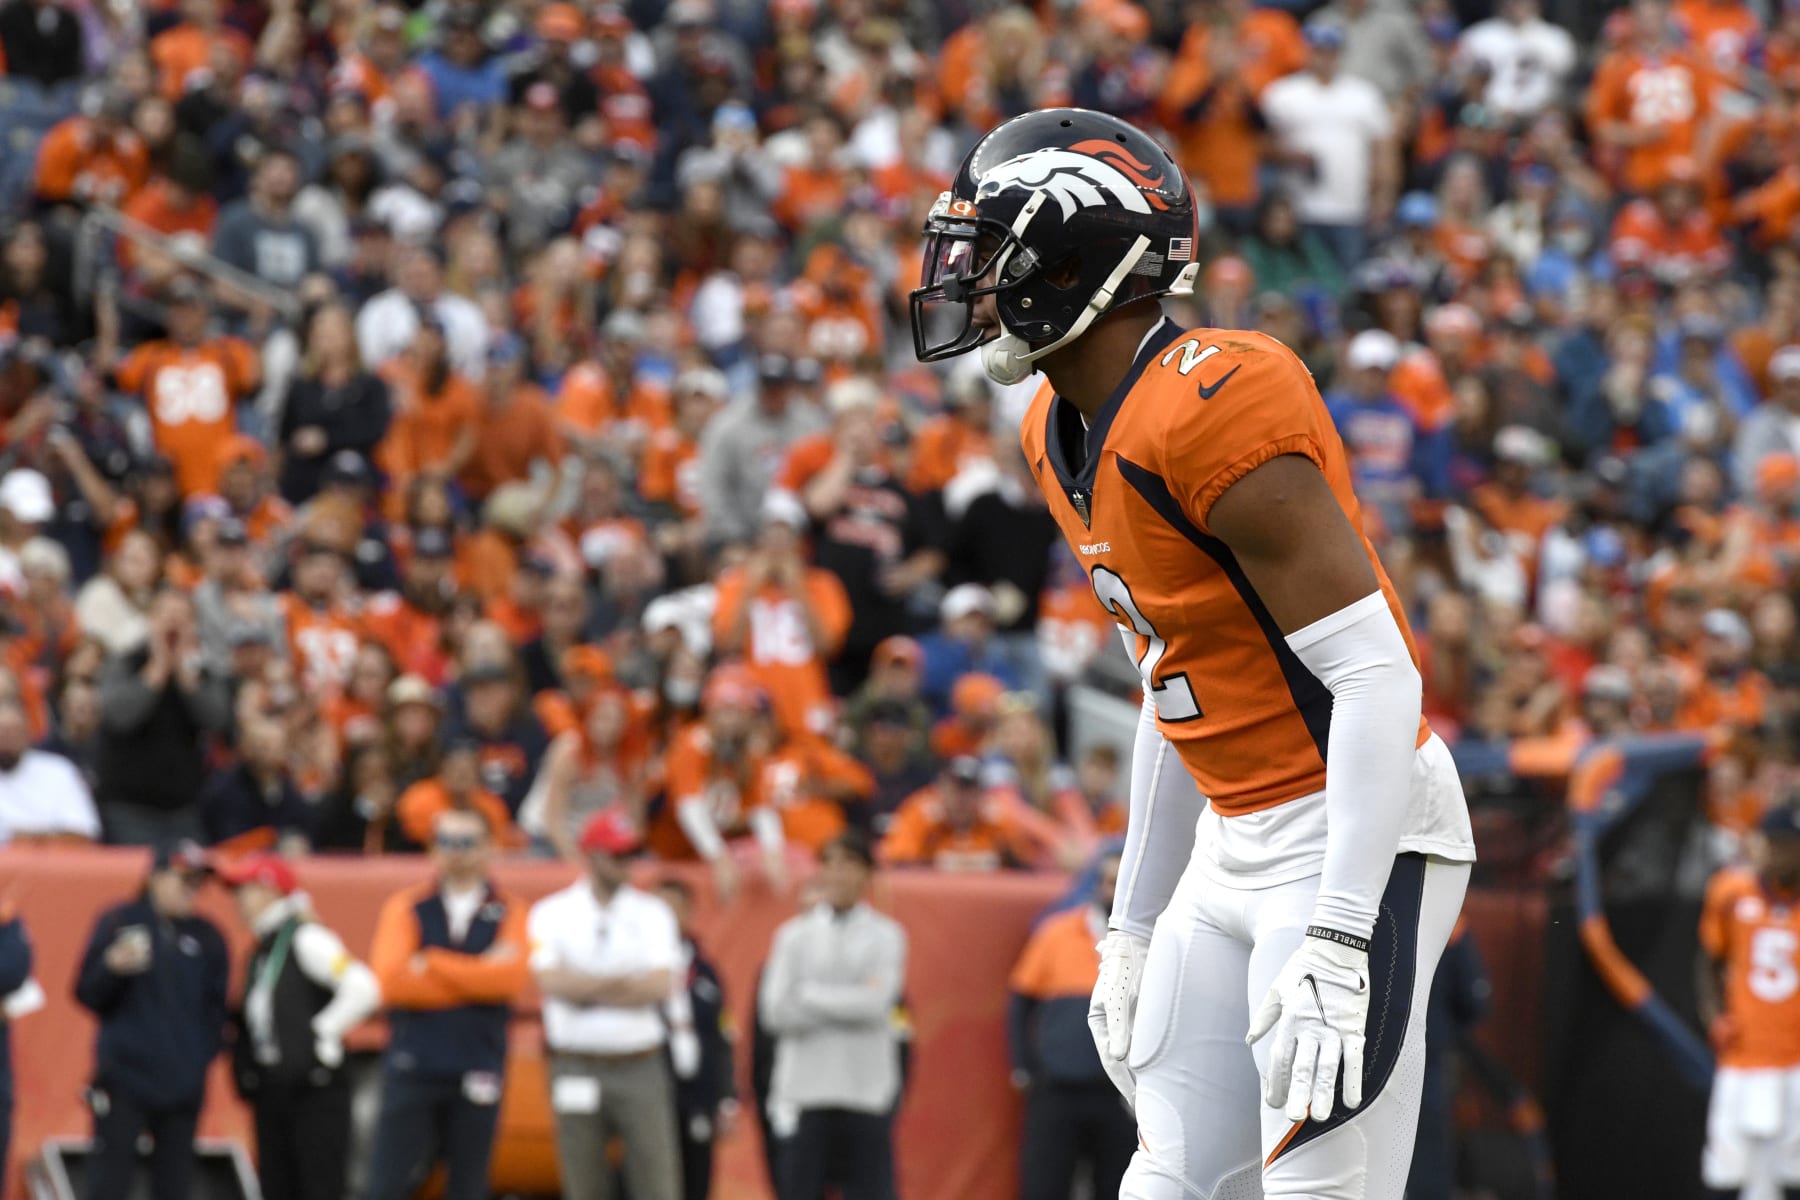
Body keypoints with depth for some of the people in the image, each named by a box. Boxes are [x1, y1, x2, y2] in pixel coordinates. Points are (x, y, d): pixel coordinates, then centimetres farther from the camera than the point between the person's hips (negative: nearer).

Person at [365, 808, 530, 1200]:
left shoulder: (508, 914, 8)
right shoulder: (405, 908, 7)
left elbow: (510, 977, -11)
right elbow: (390, 981, -9)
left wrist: (431, 965, -8)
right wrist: (476, 974, -8)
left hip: (478, 1075, 1)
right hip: (412, 1072, -1)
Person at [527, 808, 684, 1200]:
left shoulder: (651, 913, 8)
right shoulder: (552, 914, 4)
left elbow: (661, 985, -6)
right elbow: (552, 981, -13)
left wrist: (588, 990, -9)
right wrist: (628, 983, -9)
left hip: (641, 1067, 1)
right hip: (577, 1073, -1)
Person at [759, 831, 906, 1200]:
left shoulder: (885, 935, 4)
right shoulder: (794, 935, 7)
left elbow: (877, 1002, -10)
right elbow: (775, 1011, -4)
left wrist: (810, 995, -4)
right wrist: (850, 1002, -6)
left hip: (867, 1090, -1)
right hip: (804, 1090, 1)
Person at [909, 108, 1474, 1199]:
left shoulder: (1214, 414, -22)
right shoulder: (1066, 435, 8)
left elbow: (1377, 678, -23)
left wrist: (1339, 944, -27)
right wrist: (1136, 928, 21)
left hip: (1355, 837, -10)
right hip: (1236, 845, 10)